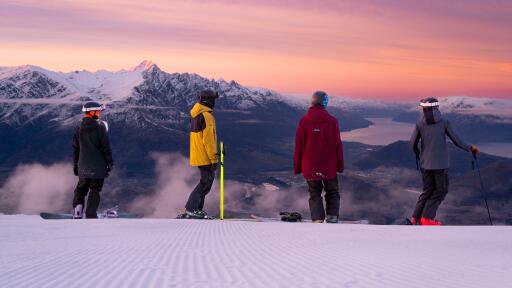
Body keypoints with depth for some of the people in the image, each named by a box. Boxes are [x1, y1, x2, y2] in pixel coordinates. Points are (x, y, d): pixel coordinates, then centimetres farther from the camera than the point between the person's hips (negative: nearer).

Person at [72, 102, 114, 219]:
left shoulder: (79, 128, 4)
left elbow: (75, 148, 10)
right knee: (94, 191, 1)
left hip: (83, 166, 4)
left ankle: (77, 213, 5)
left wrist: (75, 165, 18)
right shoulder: (101, 126, -10)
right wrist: (110, 163, 1)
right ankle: (90, 215, -2)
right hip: (98, 167, -4)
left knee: (81, 189, 17)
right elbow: (106, 147, -8)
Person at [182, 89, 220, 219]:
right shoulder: (206, 116, -17)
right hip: (205, 156, -9)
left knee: (208, 179, 16)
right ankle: (190, 210, -11)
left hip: (197, 154, 9)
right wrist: (214, 158, -18)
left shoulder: (195, 114, 14)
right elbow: (208, 140, -21)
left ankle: (198, 209, 14)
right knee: (206, 181, -6)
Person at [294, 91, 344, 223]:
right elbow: (338, 145, -3)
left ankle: (317, 219, -2)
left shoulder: (304, 121, -5)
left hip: (309, 167, 1)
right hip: (329, 167, -1)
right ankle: (332, 216, 1)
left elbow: (298, 146, 0)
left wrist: (297, 167, 8)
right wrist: (340, 166, 7)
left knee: (314, 194, 11)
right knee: (332, 192, 14)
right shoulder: (332, 121, -8)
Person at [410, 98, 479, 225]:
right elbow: (456, 140, -5)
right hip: (440, 163, -3)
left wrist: (419, 156, 18)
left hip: (425, 163, 3)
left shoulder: (419, 124, -4)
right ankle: (427, 217, 0)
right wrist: (470, 148, 11)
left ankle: (416, 218, 9)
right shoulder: (444, 123, -8)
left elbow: (413, 143, -3)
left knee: (427, 190, 16)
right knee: (440, 191, 10)